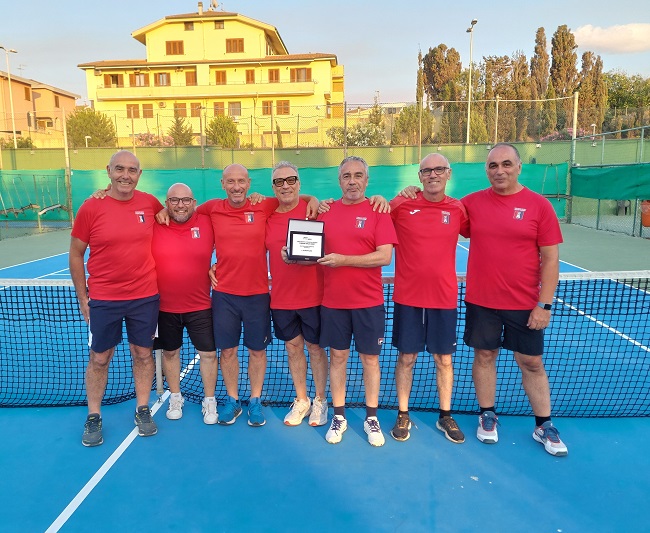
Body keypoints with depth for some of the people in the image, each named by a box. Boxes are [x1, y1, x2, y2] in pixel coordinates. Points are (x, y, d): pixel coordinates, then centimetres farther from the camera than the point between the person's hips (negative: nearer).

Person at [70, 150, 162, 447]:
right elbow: (76, 254, 0)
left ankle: (143, 411, 29)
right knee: (99, 358, 10)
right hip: (103, 300, -2)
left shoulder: (149, 203, -2)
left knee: (143, 353, 12)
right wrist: (82, 297, -1)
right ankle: (93, 418, 27)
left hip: (145, 297, 2)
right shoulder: (91, 207, -7)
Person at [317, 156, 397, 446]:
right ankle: (339, 417, 26)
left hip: (369, 301, -2)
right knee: (337, 356, 10)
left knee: (370, 358, 8)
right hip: (333, 300, 3)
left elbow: (385, 256, -15)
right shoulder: (326, 210, 5)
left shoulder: (378, 211, -5)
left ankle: (371, 418, 25)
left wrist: (344, 260, -20)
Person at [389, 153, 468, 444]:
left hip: (444, 298, 1)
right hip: (407, 297, -1)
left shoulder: (458, 209, 1)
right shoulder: (401, 205, -5)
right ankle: (403, 416, 25)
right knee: (406, 358, 8)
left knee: (444, 359, 12)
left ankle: (445, 416, 30)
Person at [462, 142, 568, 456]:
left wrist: (544, 305, -9)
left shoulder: (539, 205, -5)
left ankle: (544, 426, 26)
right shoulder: (472, 202, 0)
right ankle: (487, 416, 30)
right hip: (481, 301, 2)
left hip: (525, 304, -1)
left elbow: (550, 259, -5)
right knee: (484, 356, 11)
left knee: (532, 363, 9)